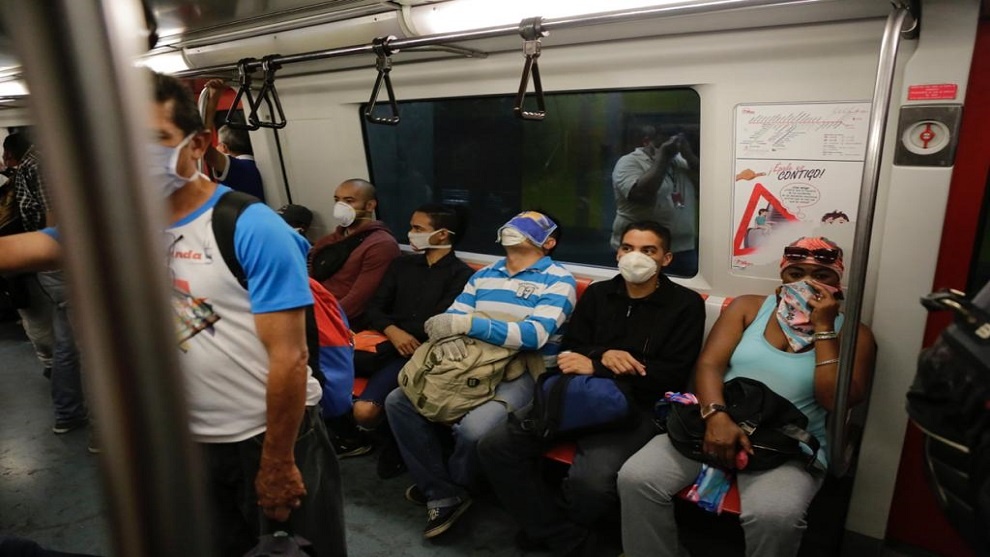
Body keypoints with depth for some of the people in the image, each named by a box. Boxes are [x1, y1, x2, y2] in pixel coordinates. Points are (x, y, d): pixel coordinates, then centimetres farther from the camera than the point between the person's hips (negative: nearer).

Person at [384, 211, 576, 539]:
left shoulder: (557, 280, -5)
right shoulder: (483, 275, 15)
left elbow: (534, 335, -20)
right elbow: (451, 320, 9)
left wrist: (469, 324, -27)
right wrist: (442, 327, -17)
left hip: (525, 373, -6)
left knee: (473, 427, -32)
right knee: (398, 401, -8)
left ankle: (450, 486, 4)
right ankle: (444, 495, -1)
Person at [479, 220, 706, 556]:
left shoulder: (685, 304, 2)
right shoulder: (597, 293, 15)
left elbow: (673, 376, -7)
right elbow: (569, 351, 11)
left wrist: (594, 367, -12)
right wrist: (604, 355, -13)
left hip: (636, 407, -4)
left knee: (590, 481, -33)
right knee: (495, 447, -15)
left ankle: (551, 526, 4)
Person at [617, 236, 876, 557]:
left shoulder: (852, 332, 6)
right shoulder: (748, 307, 9)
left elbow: (837, 402, -9)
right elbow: (708, 364, -2)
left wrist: (823, 328, -9)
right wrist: (716, 416, -21)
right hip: (716, 425, 2)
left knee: (774, 516, -34)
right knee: (636, 477, -20)